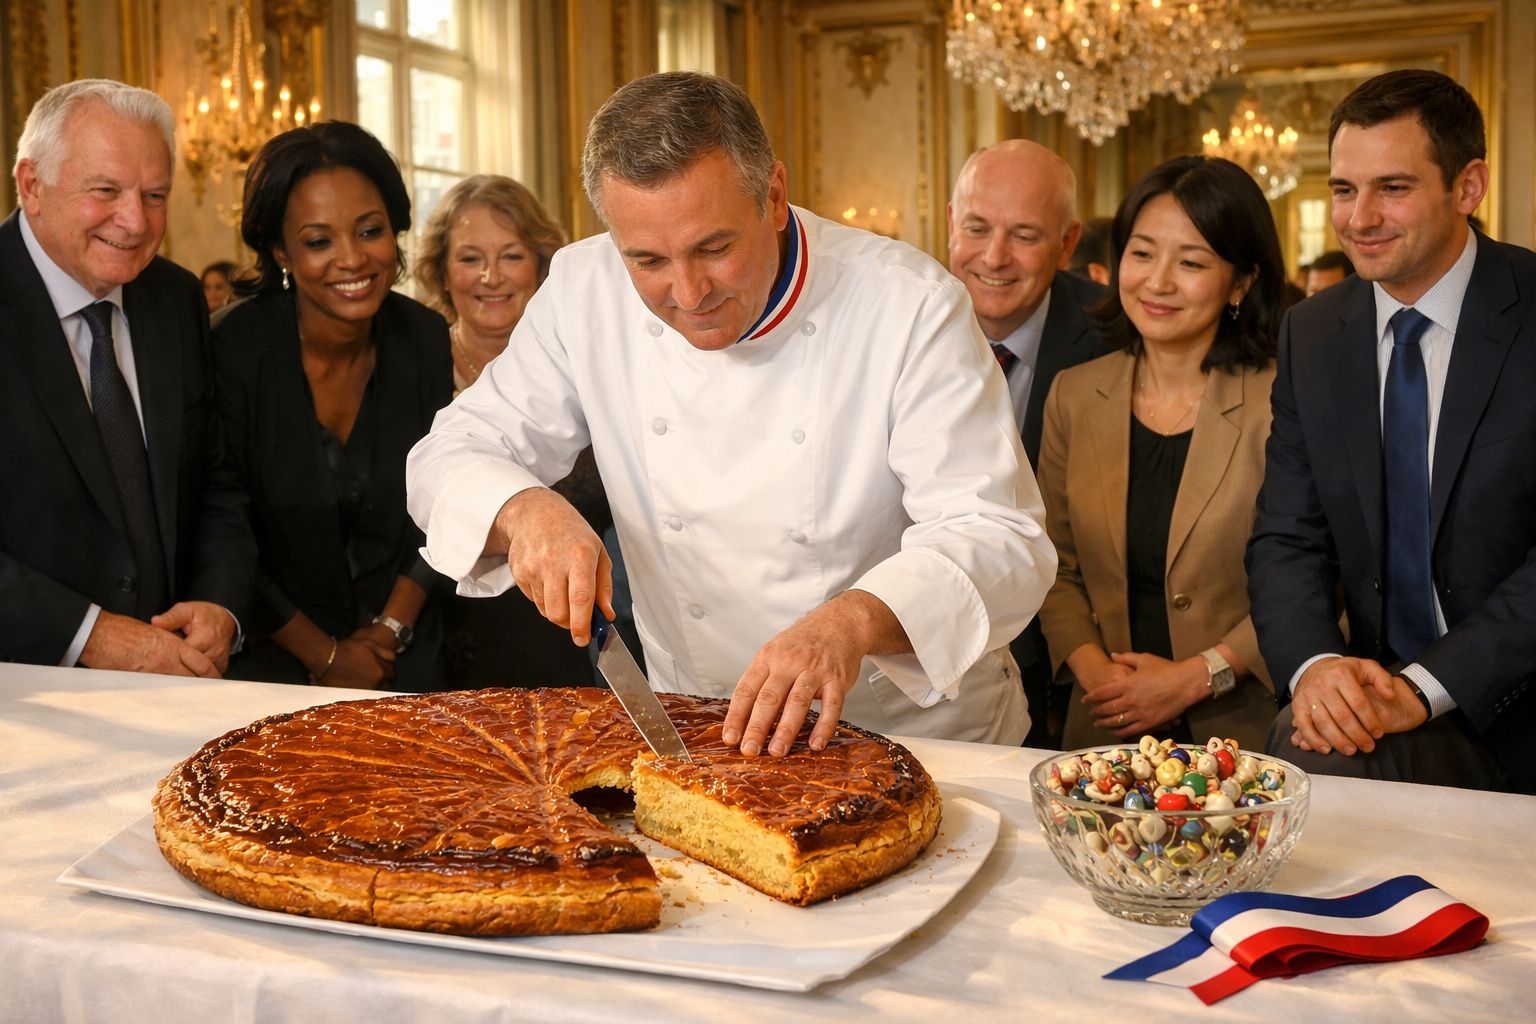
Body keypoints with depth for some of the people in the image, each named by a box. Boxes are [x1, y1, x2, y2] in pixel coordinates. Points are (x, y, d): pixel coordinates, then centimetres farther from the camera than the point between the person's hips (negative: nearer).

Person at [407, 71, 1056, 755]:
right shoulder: (584, 295, -6)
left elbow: (1001, 541, -20)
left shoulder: (913, 306, -16)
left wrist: (856, 620, -39)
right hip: (693, 729, 3)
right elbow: (456, 454, 1)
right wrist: (524, 509, -22)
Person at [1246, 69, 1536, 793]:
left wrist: (1427, 687, -23)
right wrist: (1313, 664, -17)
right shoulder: (1310, 335, 7)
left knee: (1321, 762, -28)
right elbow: (1288, 538, 3)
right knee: (1299, 749, -28)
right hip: (1377, 691, 4)